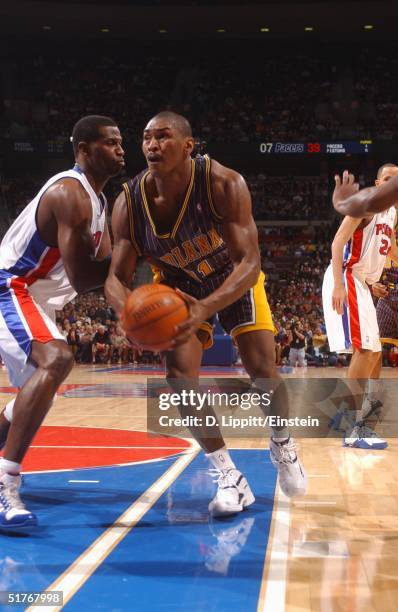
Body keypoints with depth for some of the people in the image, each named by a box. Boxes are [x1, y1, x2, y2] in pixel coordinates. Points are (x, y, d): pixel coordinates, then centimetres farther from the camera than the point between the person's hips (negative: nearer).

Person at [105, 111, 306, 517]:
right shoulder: (129, 202, -26)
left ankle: (283, 446, 28)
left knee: (264, 374, -6)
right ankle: (230, 478, -1)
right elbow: (116, 277, -23)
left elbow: (249, 263, -39)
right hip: (179, 287, 2)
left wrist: (206, 308, -57)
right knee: (180, 378, -13)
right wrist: (128, 312, -48)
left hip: (236, 281, -2)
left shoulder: (223, 184, -35)